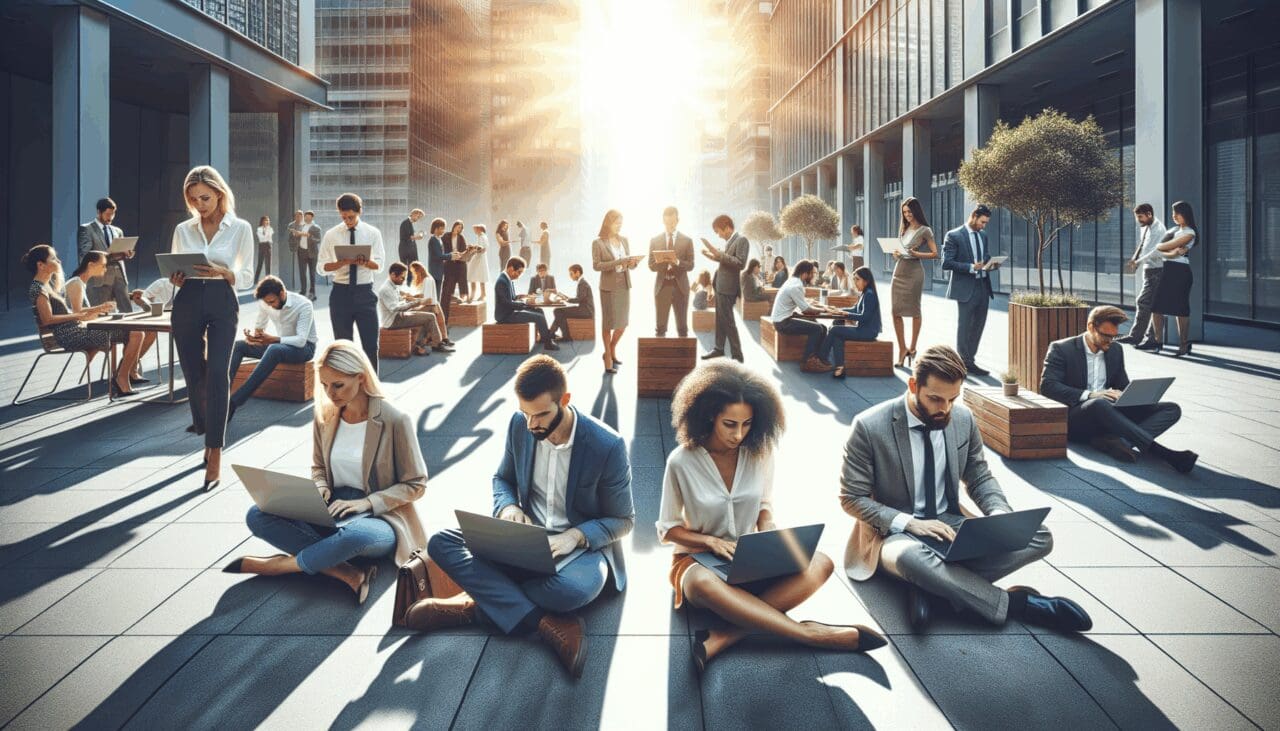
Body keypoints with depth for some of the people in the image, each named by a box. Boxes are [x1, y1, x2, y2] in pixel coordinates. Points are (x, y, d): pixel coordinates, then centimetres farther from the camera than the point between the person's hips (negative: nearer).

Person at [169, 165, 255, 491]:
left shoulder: (240, 228, 1)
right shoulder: (183, 229, 10)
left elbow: (247, 277, 2)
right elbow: (174, 272, 15)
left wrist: (223, 273, -17)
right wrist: (176, 279, -8)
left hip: (222, 304, -3)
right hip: (188, 303, 4)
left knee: (217, 374, -15)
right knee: (194, 375, 8)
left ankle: (215, 455, -15)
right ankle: (207, 435, 31)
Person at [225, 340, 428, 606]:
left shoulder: (395, 420, -11)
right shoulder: (325, 417, 4)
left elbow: (415, 485, -6)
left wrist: (367, 502, -18)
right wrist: (320, 491, -5)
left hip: (380, 518, -6)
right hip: (332, 513, 6)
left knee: (353, 535, -43)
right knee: (257, 516, -18)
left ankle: (281, 564, -14)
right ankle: (346, 573, -27)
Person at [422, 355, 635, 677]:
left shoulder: (608, 446, -19)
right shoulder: (519, 425, -6)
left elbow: (623, 520, -8)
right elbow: (502, 478, 12)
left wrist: (577, 536, -26)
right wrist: (507, 506, -12)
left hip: (584, 545, -6)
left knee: (572, 590, -42)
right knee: (441, 543, -18)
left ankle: (483, 598, -16)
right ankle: (546, 624, -28)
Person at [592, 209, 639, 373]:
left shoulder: (624, 240, 8)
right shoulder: (598, 243, -7)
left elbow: (630, 264, 11)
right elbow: (596, 265, -14)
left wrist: (633, 263, -13)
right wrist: (616, 263, -24)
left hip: (624, 285, 5)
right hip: (608, 286, -5)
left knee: (623, 322, 8)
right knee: (608, 323, 3)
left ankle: (611, 351, 30)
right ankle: (608, 358, 14)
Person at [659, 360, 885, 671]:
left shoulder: (760, 452, -3)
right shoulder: (681, 462, -12)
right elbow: (668, 529, -3)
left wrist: (768, 529, -11)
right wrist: (711, 542, -19)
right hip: (700, 560, -4)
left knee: (820, 564, -25)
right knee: (703, 584, -42)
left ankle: (725, 637, -36)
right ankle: (809, 634, -33)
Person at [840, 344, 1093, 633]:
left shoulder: (964, 419, 0)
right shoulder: (870, 427, -15)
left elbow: (980, 478, 13)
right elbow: (851, 498, -9)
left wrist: (1000, 512, -10)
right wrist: (908, 523, -23)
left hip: (949, 524, 5)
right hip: (897, 533, -5)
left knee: (1040, 538, -14)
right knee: (912, 557, -42)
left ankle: (933, 584, -22)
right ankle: (1014, 603, -24)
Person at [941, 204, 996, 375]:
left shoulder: (983, 235, 14)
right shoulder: (954, 236, -8)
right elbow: (946, 263, -12)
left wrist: (991, 265, 0)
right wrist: (971, 267, -20)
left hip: (983, 287, 7)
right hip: (965, 289, -7)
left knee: (978, 326, 10)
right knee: (964, 327, 0)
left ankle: (969, 360, 21)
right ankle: (966, 363, 7)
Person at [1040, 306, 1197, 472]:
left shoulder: (1115, 351, 17)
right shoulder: (1061, 349, -2)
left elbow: (1123, 386, 24)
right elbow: (1047, 385, -14)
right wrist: (1089, 395, -25)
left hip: (1109, 414, 6)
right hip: (1076, 418, -6)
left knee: (1172, 409, -11)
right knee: (1098, 404, -41)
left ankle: (1115, 441, -38)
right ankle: (1163, 453, -46)